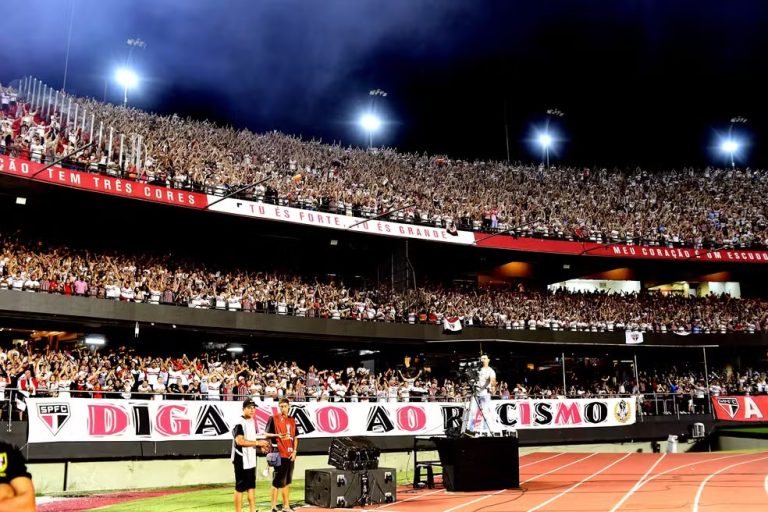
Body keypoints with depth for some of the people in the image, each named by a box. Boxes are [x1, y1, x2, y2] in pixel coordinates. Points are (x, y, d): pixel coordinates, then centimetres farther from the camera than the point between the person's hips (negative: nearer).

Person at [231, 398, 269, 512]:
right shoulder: (239, 423, -18)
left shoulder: (252, 421, 11)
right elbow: (240, 441, -29)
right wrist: (257, 442, -25)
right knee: (240, 488, -1)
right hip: (241, 461, -9)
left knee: (251, 486, 14)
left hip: (251, 460, 9)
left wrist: (260, 446, 3)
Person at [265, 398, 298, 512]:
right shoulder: (274, 418, -4)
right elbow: (266, 434, -5)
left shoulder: (292, 420, 13)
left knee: (287, 481, 13)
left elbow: (295, 438, 14)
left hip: (290, 455, 6)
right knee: (277, 481, -4)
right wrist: (277, 435, -21)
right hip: (279, 454, -6)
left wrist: (294, 451, 2)